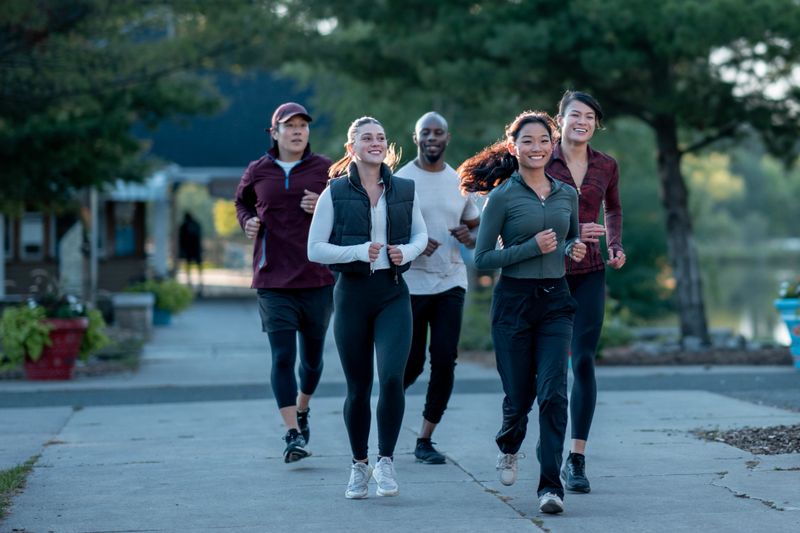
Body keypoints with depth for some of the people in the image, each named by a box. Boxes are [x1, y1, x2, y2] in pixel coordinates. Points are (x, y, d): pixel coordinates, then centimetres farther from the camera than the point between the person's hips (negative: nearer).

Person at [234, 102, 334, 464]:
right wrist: (248, 221, 4)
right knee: (282, 357, -10)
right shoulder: (257, 172, 6)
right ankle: (292, 435, -10)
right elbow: (242, 202, 25)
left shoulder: (324, 169, 3)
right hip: (273, 281, -1)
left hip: (318, 279, 1)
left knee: (312, 356, 12)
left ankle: (302, 410, 39)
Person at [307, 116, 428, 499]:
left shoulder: (404, 189, 5)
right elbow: (315, 249, -3)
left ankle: (386, 460, 0)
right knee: (358, 387, 6)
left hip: (393, 294, 1)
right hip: (352, 293, -1)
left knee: (392, 377, -17)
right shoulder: (335, 192, -1)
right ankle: (359, 465, 24)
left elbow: (420, 235, 17)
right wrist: (359, 252, -17)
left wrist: (408, 251, -5)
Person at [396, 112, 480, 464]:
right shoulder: (400, 181, -2)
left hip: (451, 282, 3)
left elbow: (476, 230, 18)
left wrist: (469, 236, -6)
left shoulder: (460, 181, 10)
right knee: (410, 363, 0)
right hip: (410, 285, -3)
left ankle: (425, 440, 4)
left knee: (445, 362, -4)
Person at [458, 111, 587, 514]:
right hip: (514, 302, -3)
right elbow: (482, 259, -7)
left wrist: (574, 249, 1)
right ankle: (508, 447, 40)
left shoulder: (567, 194, 8)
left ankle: (550, 485, -11)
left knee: (553, 392, -11)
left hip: (556, 302, 3)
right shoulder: (502, 196, -6)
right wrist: (532, 247, -16)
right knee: (519, 394, 7)